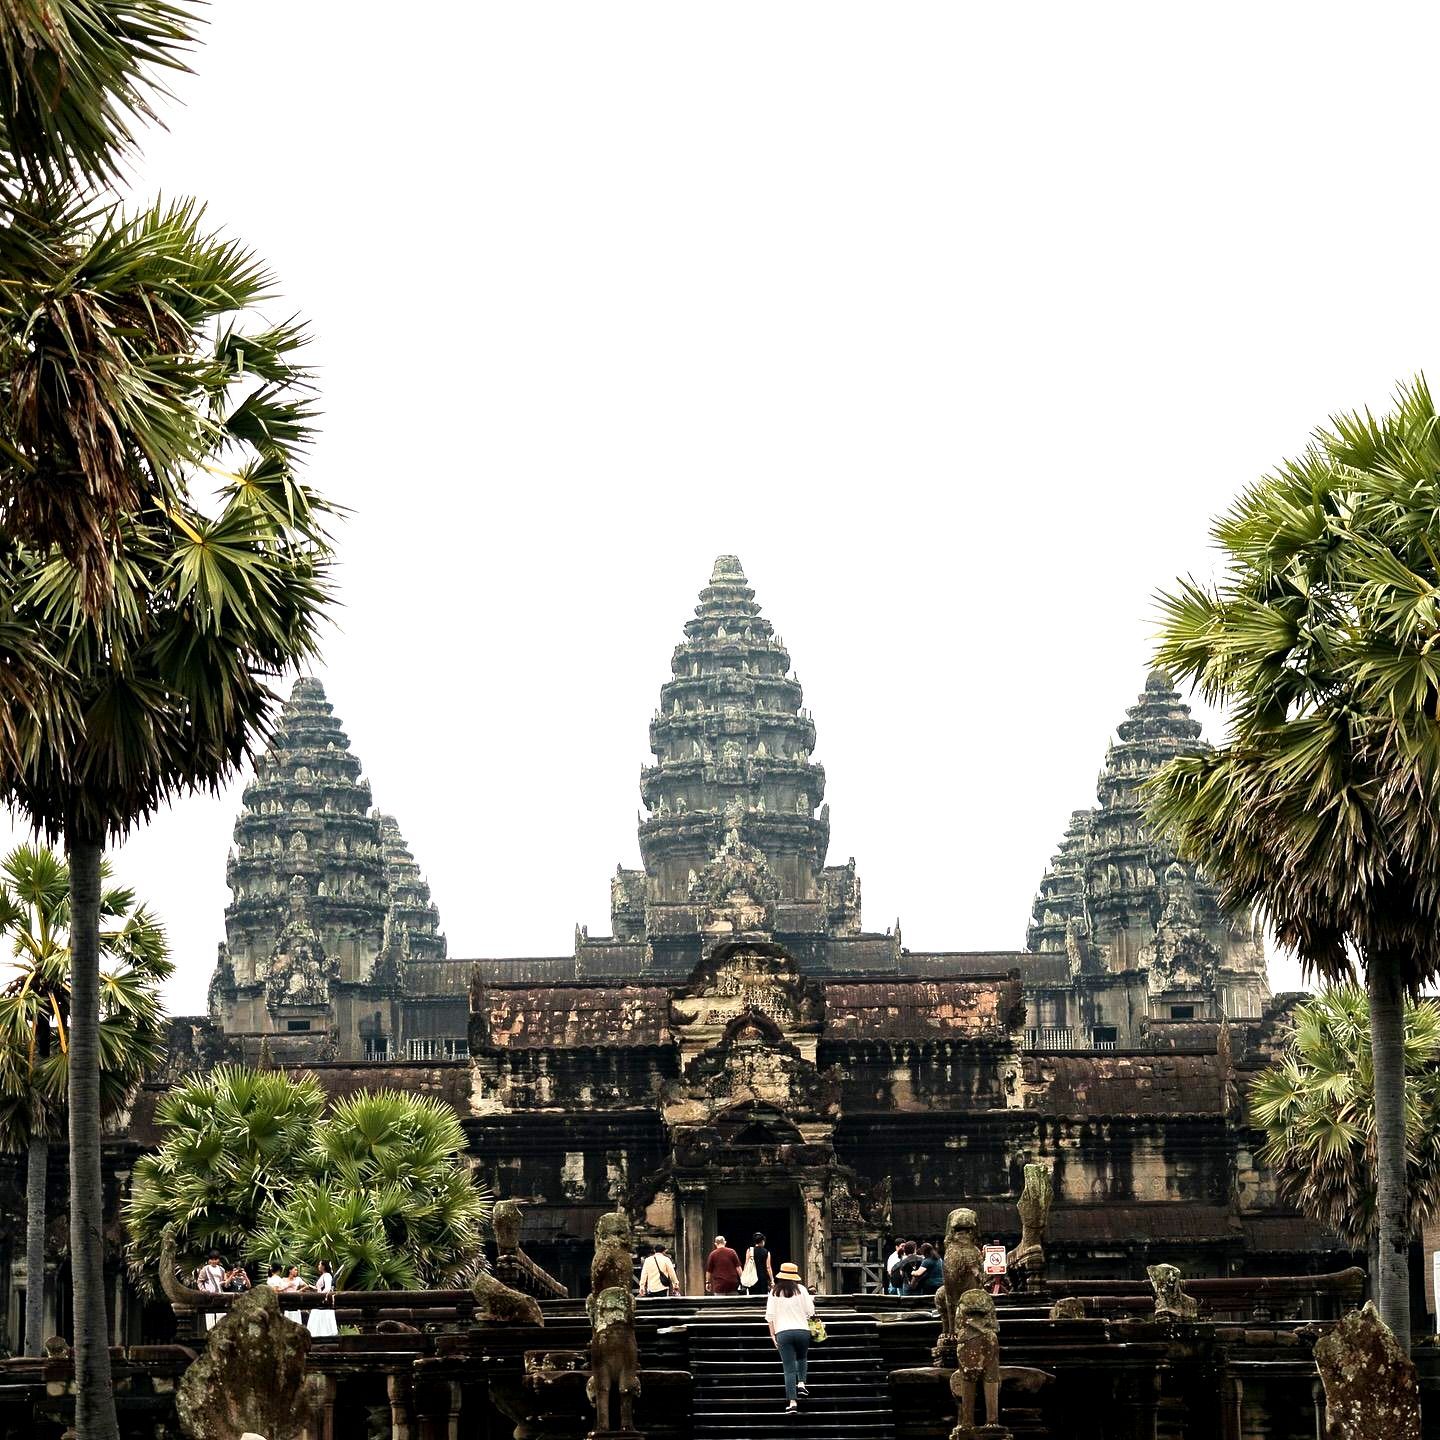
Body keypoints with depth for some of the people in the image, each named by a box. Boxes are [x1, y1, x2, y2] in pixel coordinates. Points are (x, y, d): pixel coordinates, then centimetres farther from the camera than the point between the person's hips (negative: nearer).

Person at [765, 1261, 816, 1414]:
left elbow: (770, 1315, 0)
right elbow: (810, 1312, 2)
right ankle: (801, 1383, 8)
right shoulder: (801, 1289, 1)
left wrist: (772, 1334, 8)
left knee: (789, 1368, 0)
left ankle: (792, 1402, -6)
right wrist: (811, 1300, 22)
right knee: (802, 1358, 30)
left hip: (783, 1332, -1)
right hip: (802, 1330, 1)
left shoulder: (774, 1292, 2)